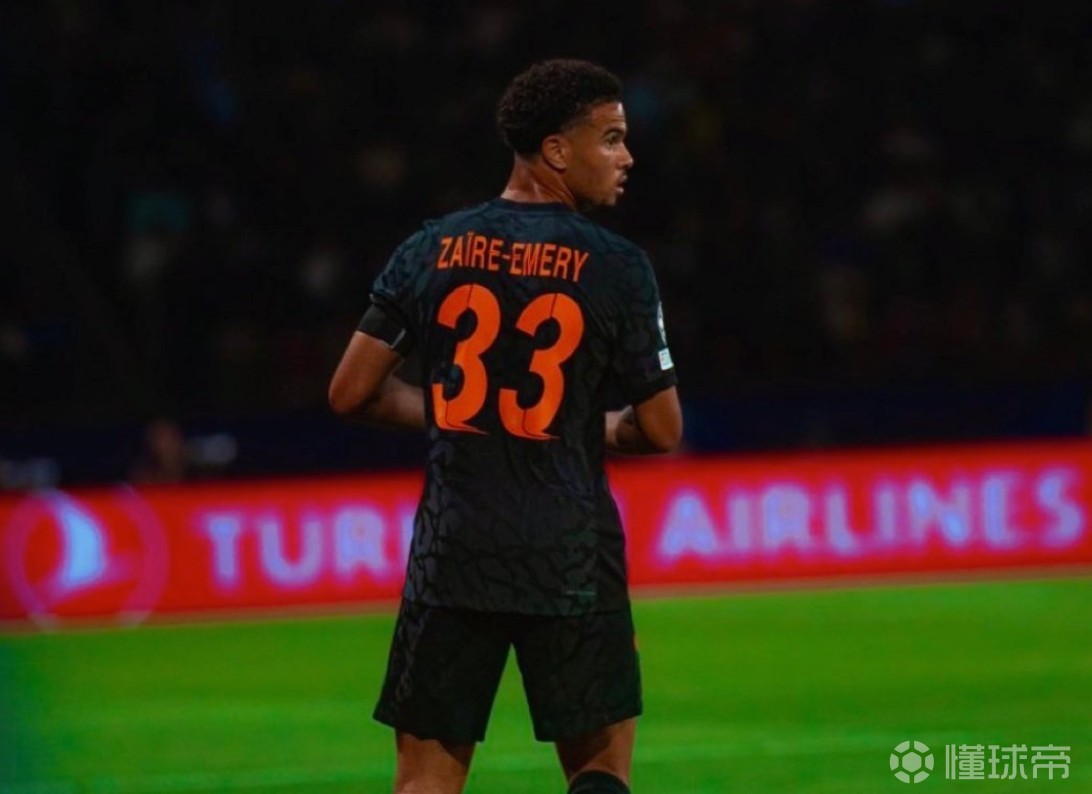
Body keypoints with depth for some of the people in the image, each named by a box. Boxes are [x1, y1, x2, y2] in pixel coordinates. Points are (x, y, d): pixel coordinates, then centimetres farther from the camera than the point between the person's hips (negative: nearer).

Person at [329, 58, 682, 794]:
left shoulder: (431, 250, 3)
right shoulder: (615, 266, -6)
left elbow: (352, 393, 5)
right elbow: (661, 430, -1)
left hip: (452, 556, 3)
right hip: (571, 559, -3)